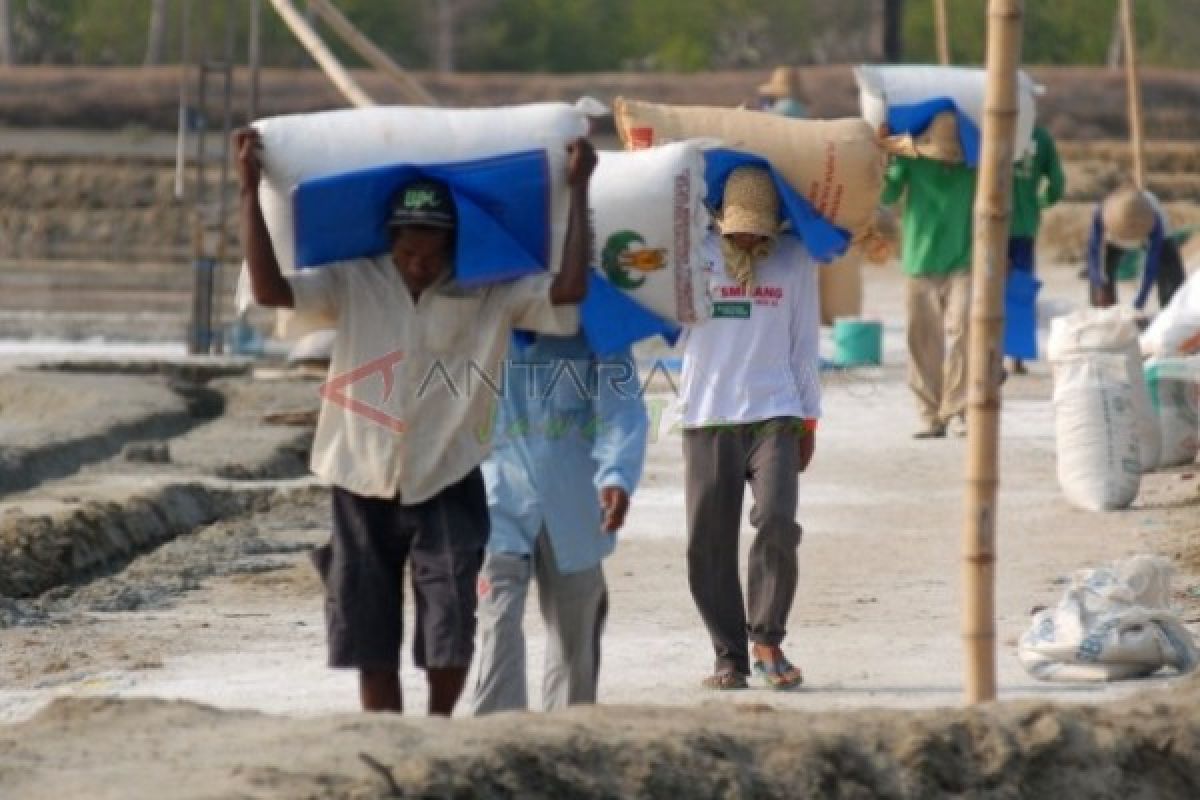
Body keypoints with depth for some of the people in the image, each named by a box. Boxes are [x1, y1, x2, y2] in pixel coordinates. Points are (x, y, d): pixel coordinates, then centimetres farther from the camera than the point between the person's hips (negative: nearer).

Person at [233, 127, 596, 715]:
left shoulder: (490, 296, -3)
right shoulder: (353, 286, -2)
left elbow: (568, 291, -13)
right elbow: (269, 288, -13)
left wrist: (578, 191, -12)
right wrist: (250, 191, -18)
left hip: (446, 489, -1)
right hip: (364, 487, 1)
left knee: (450, 633, -10)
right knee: (371, 644, 7)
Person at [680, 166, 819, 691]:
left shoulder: (795, 260, 7)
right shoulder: (695, 256, 4)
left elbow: (805, 342, 11)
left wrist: (808, 420, 10)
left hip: (775, 416, 0)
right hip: (706, 418, 1)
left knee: (777, 523, -17)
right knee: (709, 543, -1)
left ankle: (766, 639, -2)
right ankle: (729, 655, 9)